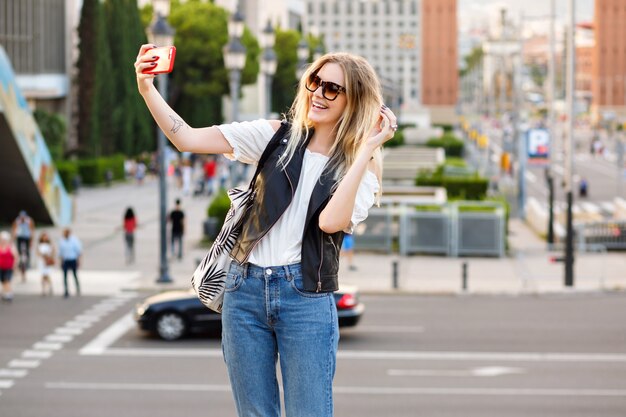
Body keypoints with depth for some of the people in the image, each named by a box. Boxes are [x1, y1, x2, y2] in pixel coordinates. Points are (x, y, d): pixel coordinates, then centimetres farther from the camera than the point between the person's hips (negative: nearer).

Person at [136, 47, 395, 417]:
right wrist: (148, 90, -13)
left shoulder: (361, 169, 2)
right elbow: (188, 139, 0)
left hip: (306, 297, -2)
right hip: (245, 289, 2)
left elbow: (331, 220, -19)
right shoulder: (277, 136, 6)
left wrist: (367, 149, -18)